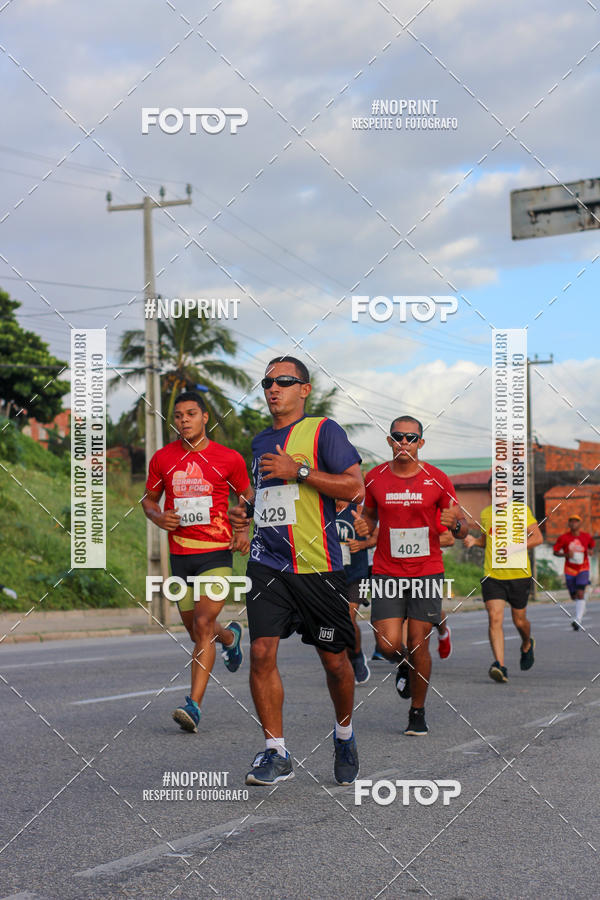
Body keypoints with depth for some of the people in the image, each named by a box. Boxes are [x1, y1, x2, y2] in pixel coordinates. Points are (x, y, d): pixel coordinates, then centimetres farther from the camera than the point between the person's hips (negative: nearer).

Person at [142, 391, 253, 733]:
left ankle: (194, 705, -19)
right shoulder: (163, 458, 4)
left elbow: (248, 496, 12)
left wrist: (244, 530, -4)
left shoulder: (228, 458, -2)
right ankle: (230, 637, 51)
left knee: (203, 625, -18)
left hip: (217, 553, -4)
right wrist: (158, 516, -5)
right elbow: (149, 498, 17)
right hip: (180, 554, 4)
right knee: (196, 630, 14)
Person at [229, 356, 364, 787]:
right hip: (268, 564, 4)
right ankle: (276, 753, -6)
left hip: (318, 566, -4)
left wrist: (299, 470, -17)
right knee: (262, 650, -13)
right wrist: (247, 510, 12)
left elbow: (354, 487, -12)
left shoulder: (323, 430, -2)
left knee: (334, 659, 6)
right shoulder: (261, 442, 17)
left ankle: (345, 734, 33)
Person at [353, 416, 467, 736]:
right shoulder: (374, 478, 2)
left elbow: (461, 530, 6)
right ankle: (404, 663, 28)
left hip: (427, 572, -1)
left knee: (419, 645, -2)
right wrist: (363, 526, -4)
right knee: (388, 645, -10)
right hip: (387, 574, 1)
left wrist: (455, 525, -18)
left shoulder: (437, 480, -1)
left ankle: (418, 712, 17)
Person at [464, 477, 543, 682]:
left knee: (519, 620, 11)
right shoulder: (485, 514, 9)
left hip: (518, 575, -2)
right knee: (494, 617, -16)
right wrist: (474, 541, 4)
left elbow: (537, 537, -8)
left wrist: (514, 549, -21)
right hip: (492, 575, 2)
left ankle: (527, 645, 46)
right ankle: (500, 666, -21)